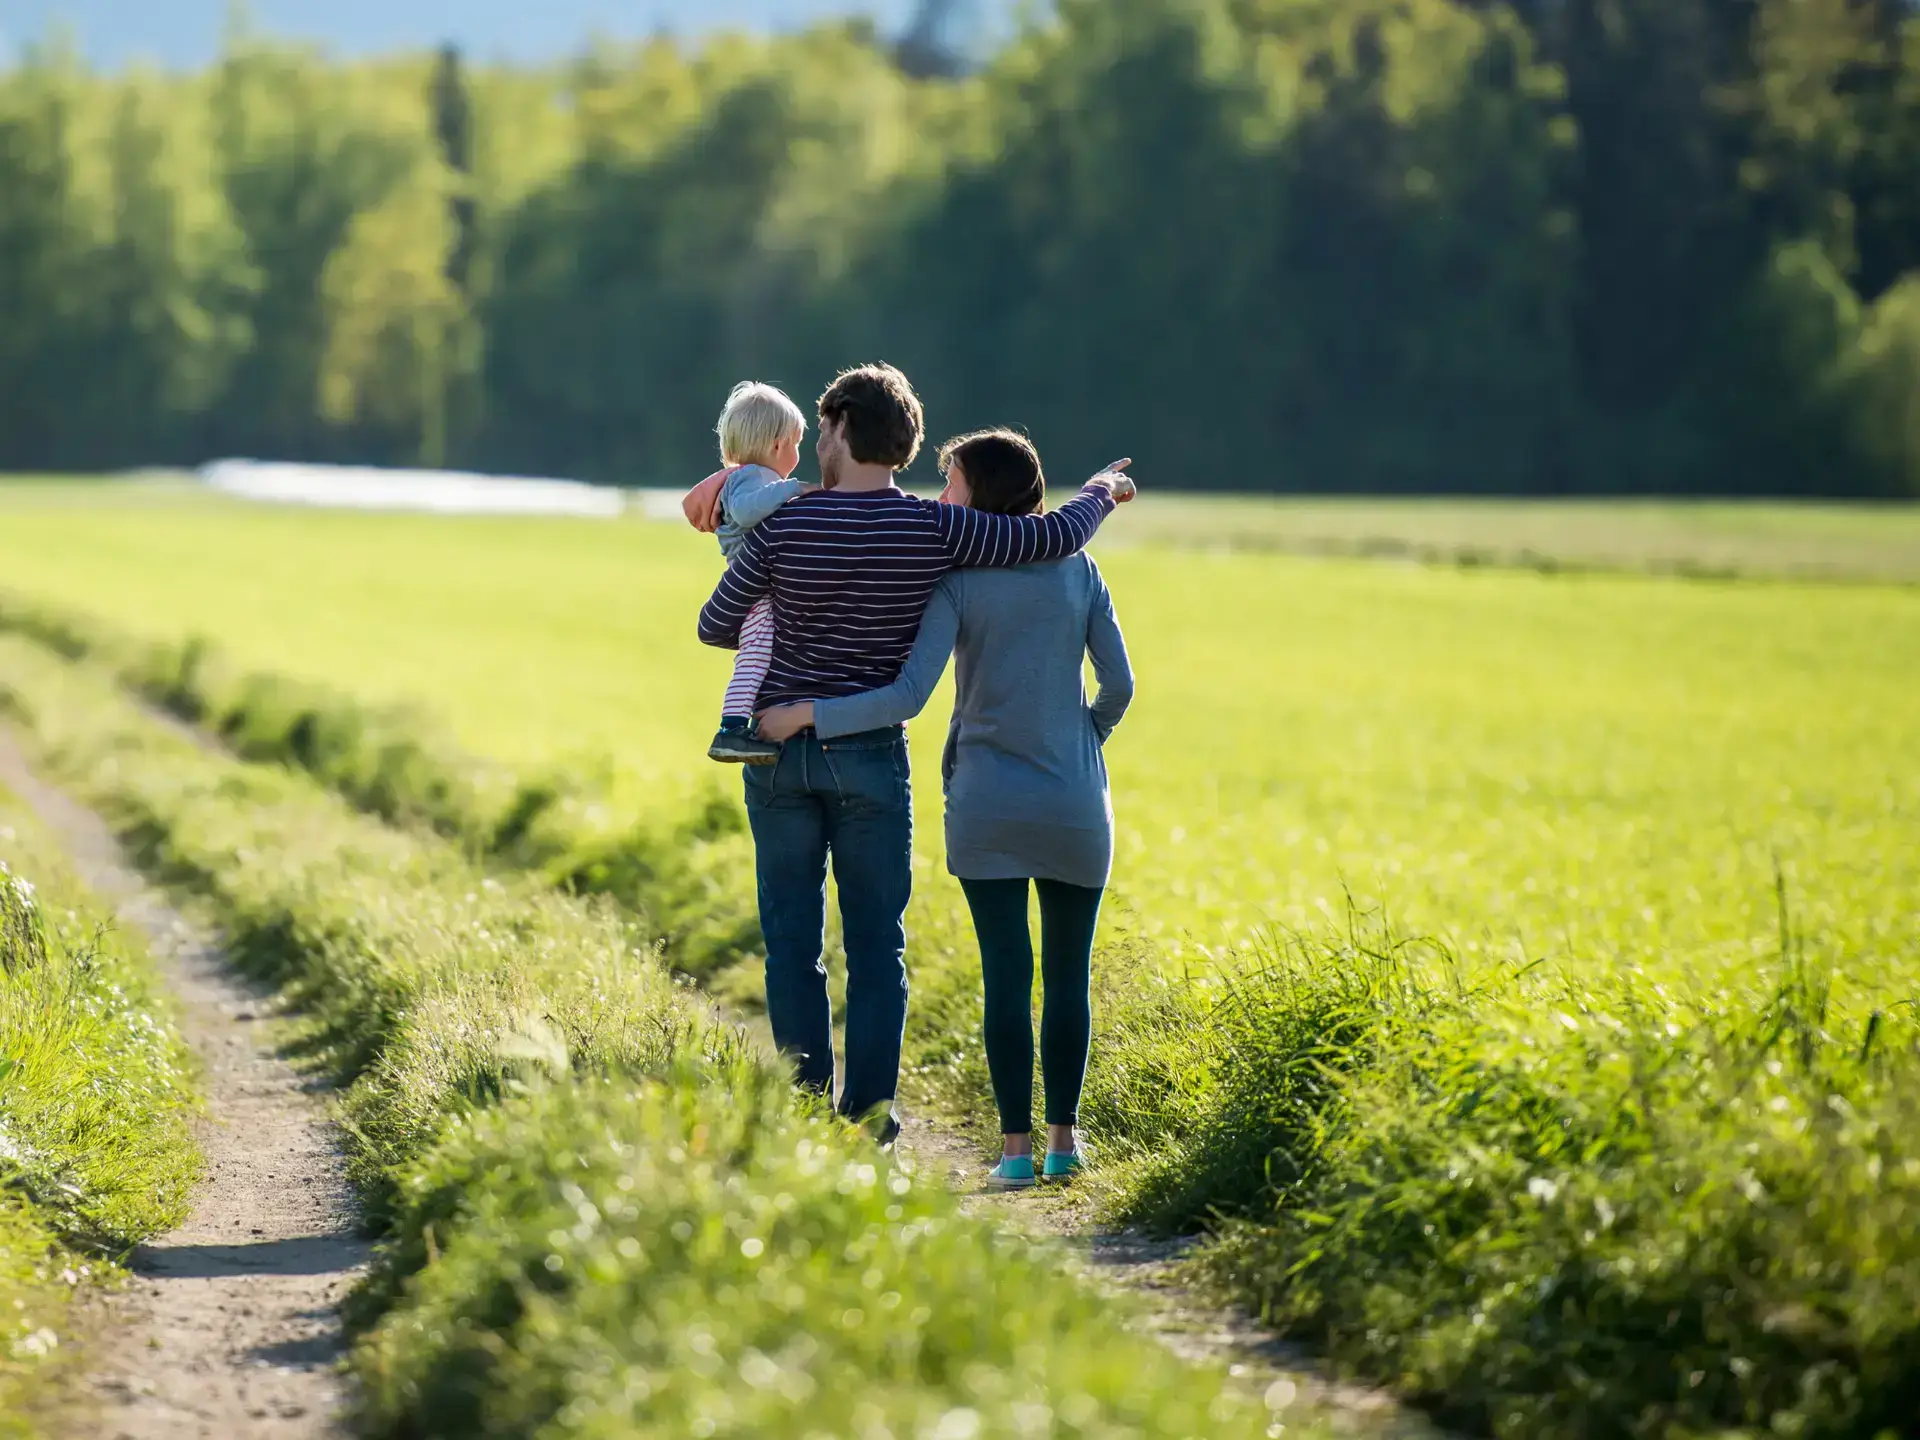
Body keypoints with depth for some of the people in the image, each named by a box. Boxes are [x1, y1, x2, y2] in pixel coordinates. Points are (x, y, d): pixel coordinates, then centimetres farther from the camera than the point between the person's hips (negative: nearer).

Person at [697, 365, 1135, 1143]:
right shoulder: (933, 530, -8)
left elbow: (715, 626, 4)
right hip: (871, 756, 0)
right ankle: (867, 1114, 5)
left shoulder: (783, 526, -7)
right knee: (876, 943, 8)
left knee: (792, 941, 8)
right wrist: (1100, 493, 15)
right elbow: (1056, 537, -7)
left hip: (781, 750, 0)